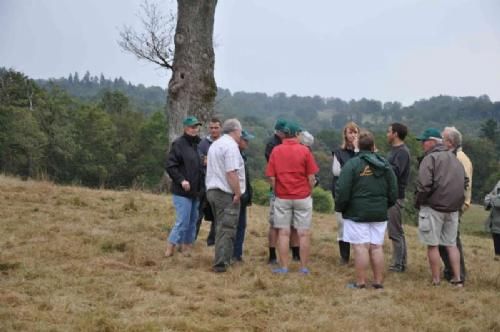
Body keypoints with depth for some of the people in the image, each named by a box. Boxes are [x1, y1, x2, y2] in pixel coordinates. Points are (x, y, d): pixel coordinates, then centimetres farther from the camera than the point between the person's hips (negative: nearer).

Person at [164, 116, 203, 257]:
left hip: (195, 191, 7)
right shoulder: (178, 144, -10)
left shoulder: (198, 144, 10)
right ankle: (170, 249, 0)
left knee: (192, 222, 11)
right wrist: (181, 180, -20)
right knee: (182, 222, -8)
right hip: (182, 192, -7)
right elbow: (170, 165, -12)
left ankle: (187, 248, 21)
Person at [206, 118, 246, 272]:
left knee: (220, 226, 18)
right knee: (227, 229, -6)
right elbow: (231, 173, -21)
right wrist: (237, 193, -17)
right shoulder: (231, 146, -13)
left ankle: (222, 259, 24)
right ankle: (221, 263, -8)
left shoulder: (214, 145, 17)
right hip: (226, 193, -9)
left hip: (212, 190, 9)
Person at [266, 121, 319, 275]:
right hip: (302, 197, -1)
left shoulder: (275, 151, -2)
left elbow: (271, 177, -3)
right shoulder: (304, 150, -6)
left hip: (282, 197, 1)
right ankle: (304, 267, 9)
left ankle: (283, 267, 7)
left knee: (283, 233, 6)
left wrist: (277, 192, 10)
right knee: (303, 233, 5)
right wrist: (309, 192, 9)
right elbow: (311, 177, -6)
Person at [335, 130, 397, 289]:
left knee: (361, 247, -2)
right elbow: (393, 192, 9)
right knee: (377, 247, 10)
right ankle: (378, 281, 14)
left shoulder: (352, 164, -12)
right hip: (379, 214, 5)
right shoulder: (385, 165, 5)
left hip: (356, 213, -5)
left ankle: (360, 282, 1)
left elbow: (342, 191, -14)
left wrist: (339, 208, 2)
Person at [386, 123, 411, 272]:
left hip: (395, 196, -10)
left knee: (395, 232, -5)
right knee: (397, 231, 14)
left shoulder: (402, 152, -14)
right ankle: (401, 263, 21)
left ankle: (398, 264, 0)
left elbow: (396, 171, -26)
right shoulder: (394, 150, 17)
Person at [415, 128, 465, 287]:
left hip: (433, 207, -7)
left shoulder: (430, 158, -11)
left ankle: (436, 280, 5)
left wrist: (418, 202, -5)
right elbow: (464, 182, 18)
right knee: (451, 244, 14)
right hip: (453, 208, 7)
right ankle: (457, 279, 12)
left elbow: (424, 185, -18)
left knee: (433, 245, 2)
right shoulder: (455, 159, 14)